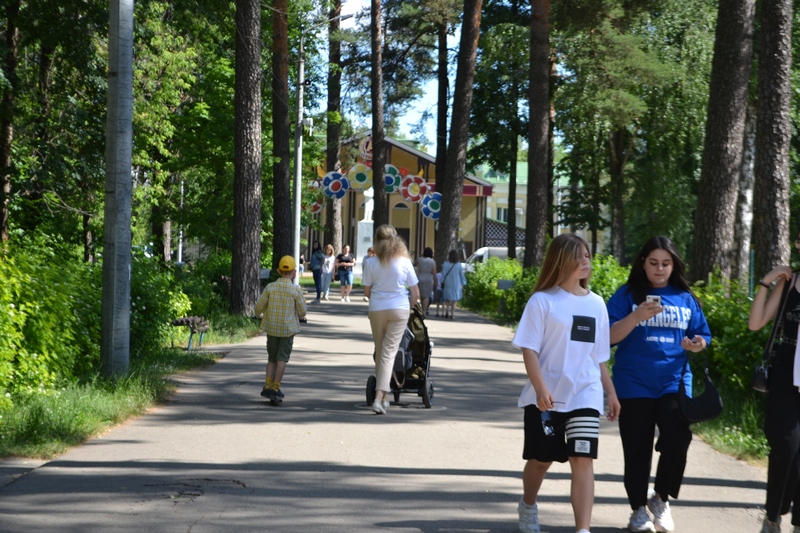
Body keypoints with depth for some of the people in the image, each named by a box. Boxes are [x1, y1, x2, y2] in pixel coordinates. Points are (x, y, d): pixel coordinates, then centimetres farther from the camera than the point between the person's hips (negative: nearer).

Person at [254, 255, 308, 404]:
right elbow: (302, 312, -6)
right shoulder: (296, 290, -11)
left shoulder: (270, 287, -6)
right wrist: (298, 317, 17)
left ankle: (268, 386, 9)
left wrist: (259, 314, 21)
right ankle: (275, 389, -3)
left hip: (271, 328, 2)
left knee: (272, 358, 15)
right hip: (288, 329, -2)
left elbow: (259, 306, -2)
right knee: (282, 359, 2)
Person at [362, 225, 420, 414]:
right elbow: (415, 293, 0)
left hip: (377, 309, 1)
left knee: (380, 352, 15)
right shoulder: (405, 262, -4)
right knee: (389, 353, -2)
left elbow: (367, 290, 3)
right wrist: (409, 306, 18)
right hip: (400, 309, -1)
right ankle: (379, 398, -13)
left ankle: (382, 397, 22)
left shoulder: (371, 263, -4)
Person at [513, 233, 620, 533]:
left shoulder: (596, 304, 8)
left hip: (585, 396, 2)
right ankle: (528, 507, 41)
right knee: (541, 459, 12)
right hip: (547, 398, -2)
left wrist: (611, 393, 14)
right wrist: (540, 389, -20)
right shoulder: (542, 301, -5)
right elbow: (529, 349, -10)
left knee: (583, 460, -11)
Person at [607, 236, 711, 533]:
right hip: (634, 383, -2)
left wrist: (698, 344, -8)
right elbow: (610, 336, -8)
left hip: (674, 382, 2)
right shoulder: (628, 295, 0)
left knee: (677, 439, -15)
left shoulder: (686, 299, 9)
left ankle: (661, 498, 8)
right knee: (637, 449, 4)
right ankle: (639, 509, 19)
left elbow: (702, 335, 16)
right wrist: (637, 316, -23)